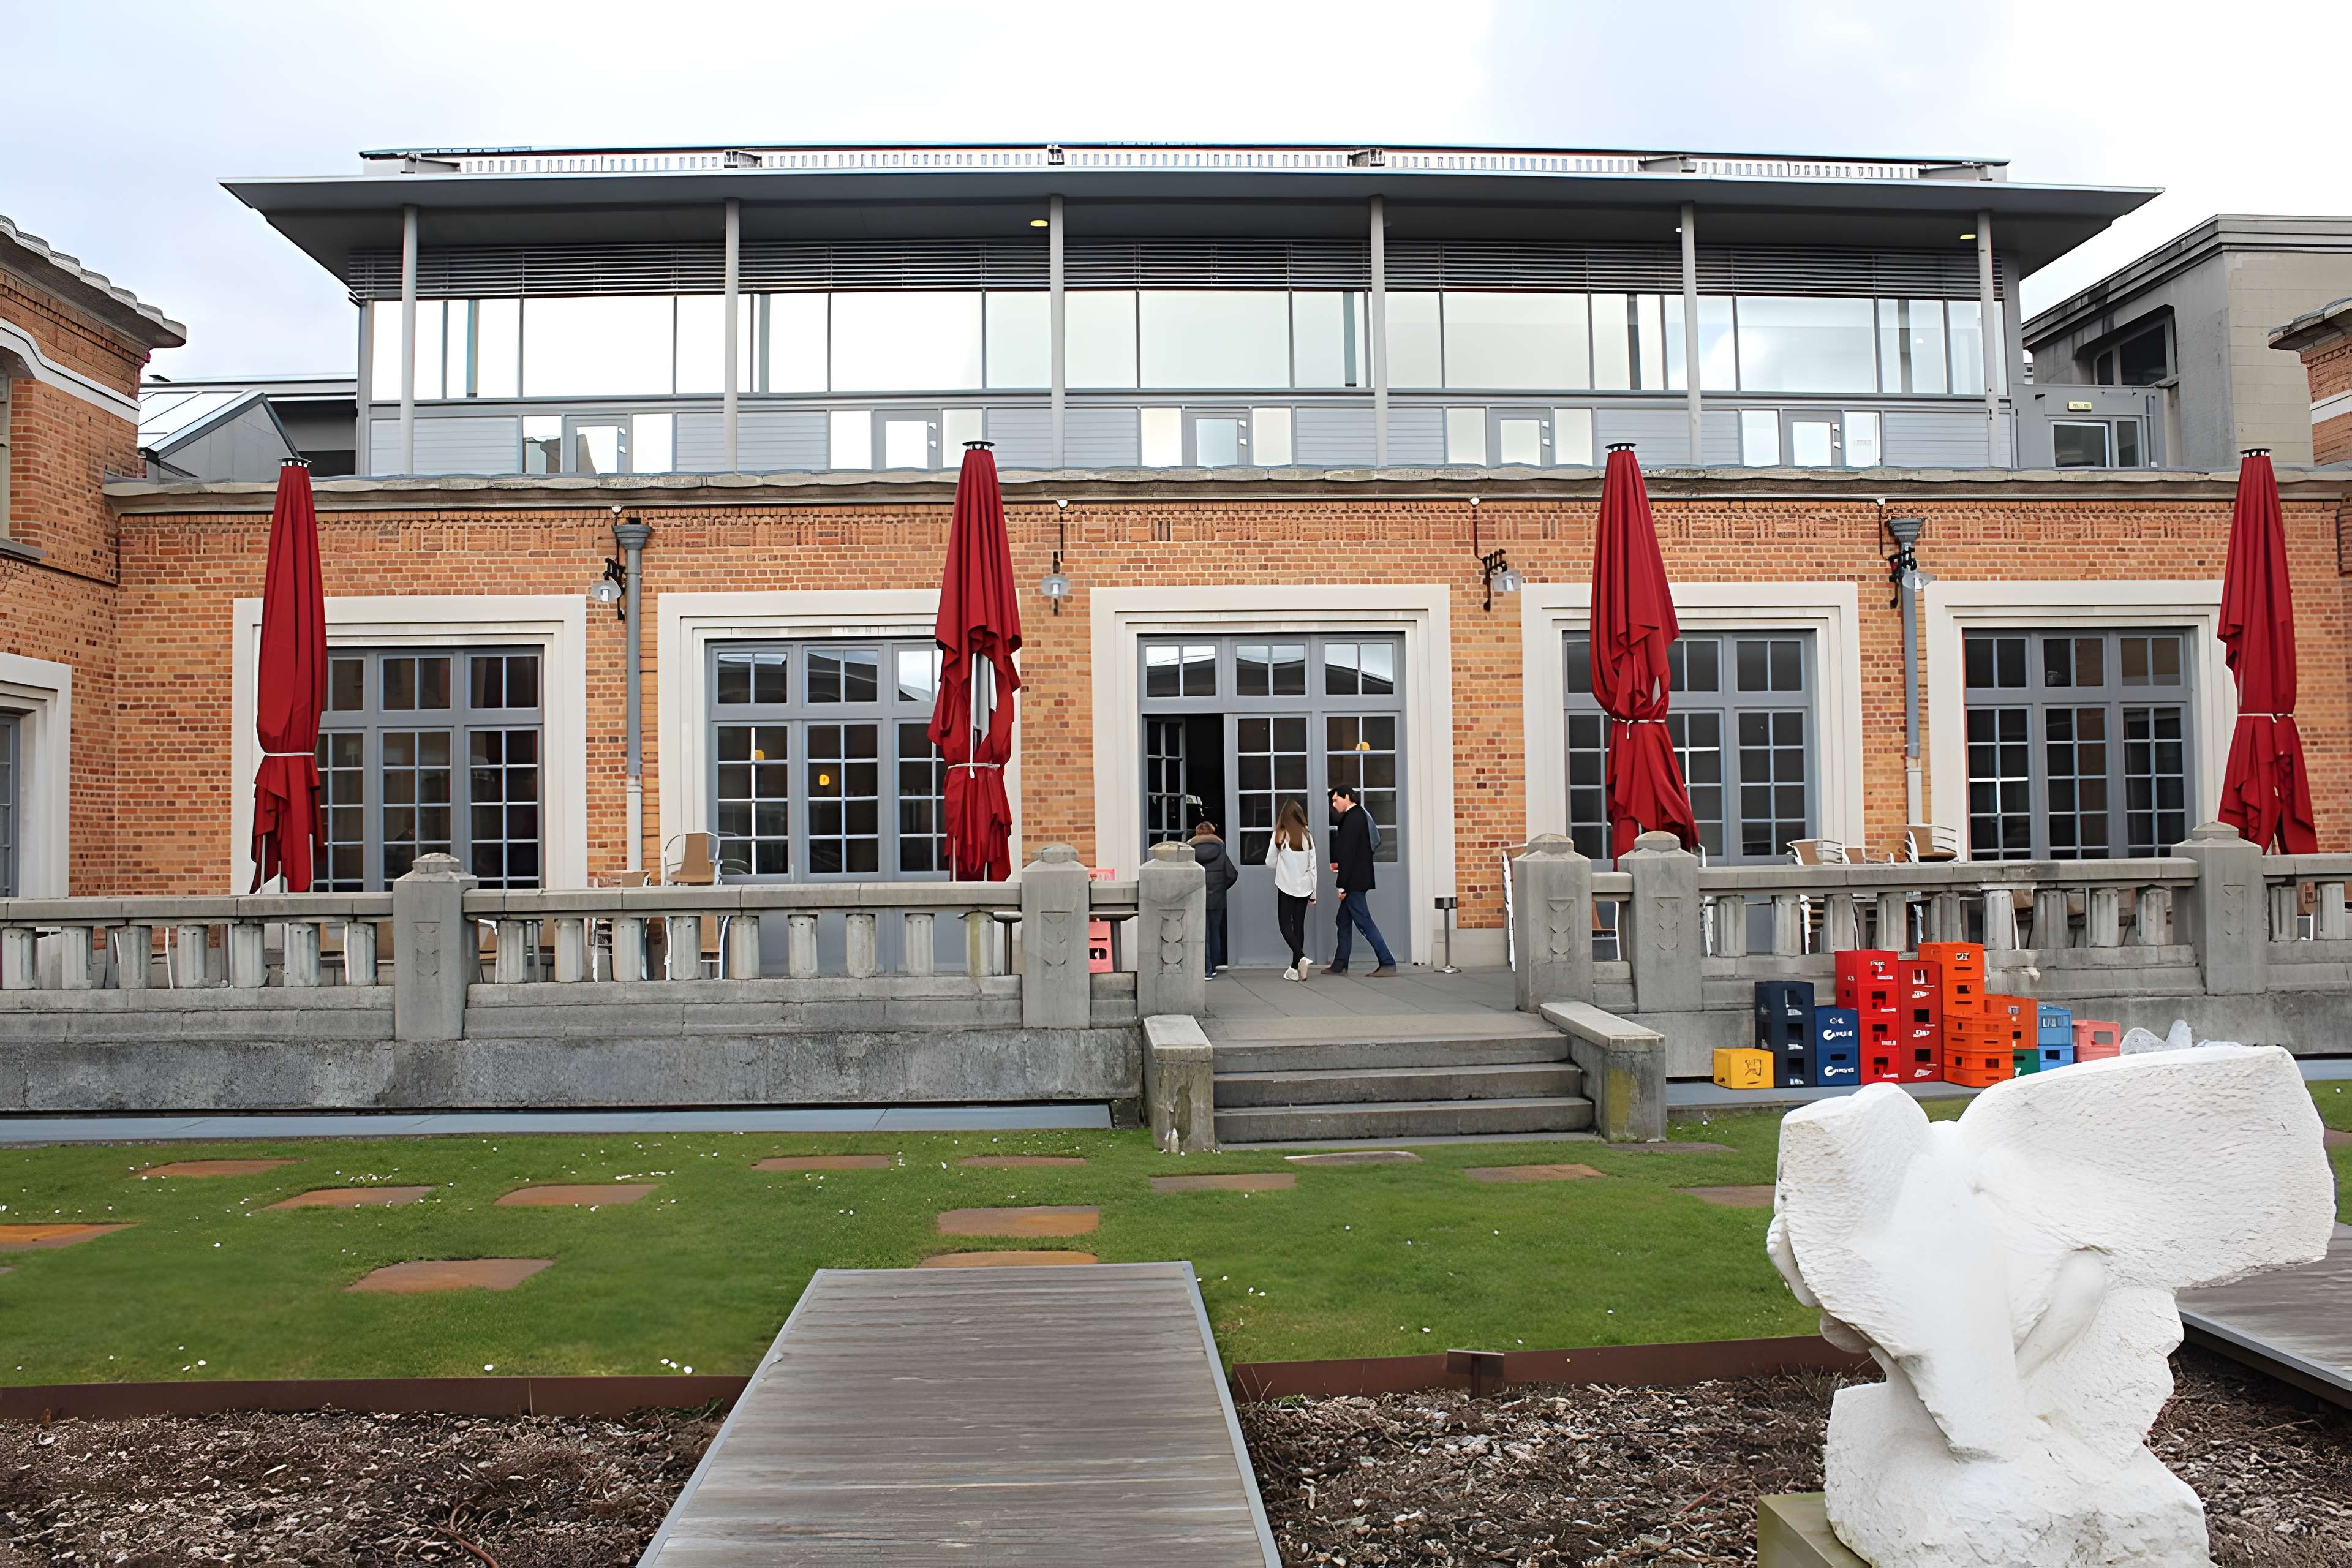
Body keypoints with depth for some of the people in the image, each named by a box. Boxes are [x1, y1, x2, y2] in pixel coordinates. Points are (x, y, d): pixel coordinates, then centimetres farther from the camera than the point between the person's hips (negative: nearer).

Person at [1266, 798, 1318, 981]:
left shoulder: (1279, 836, -9)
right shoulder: (1307, 836, -1)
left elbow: (1270, 862, -1)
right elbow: (1313, 866, 3)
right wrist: (1314, 893, 11)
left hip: (1286, 887, -3)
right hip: (1304, 887, 3)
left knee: (1285, 924, 3)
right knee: (1299, 925, 9)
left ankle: (1300, 957, -19)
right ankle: (1295, 967, 11)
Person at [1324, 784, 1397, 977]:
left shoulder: (1353, 819, -16)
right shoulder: (1357, 816, 14)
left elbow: (1349, 854, -20)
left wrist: (1343, 886, -19)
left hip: (1354, 882, -10)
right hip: (1354, 882, 10)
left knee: (1364, 923, -8)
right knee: (1344, 923, 14)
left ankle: (1388, 964, -6)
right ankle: (1339, 965, 19)